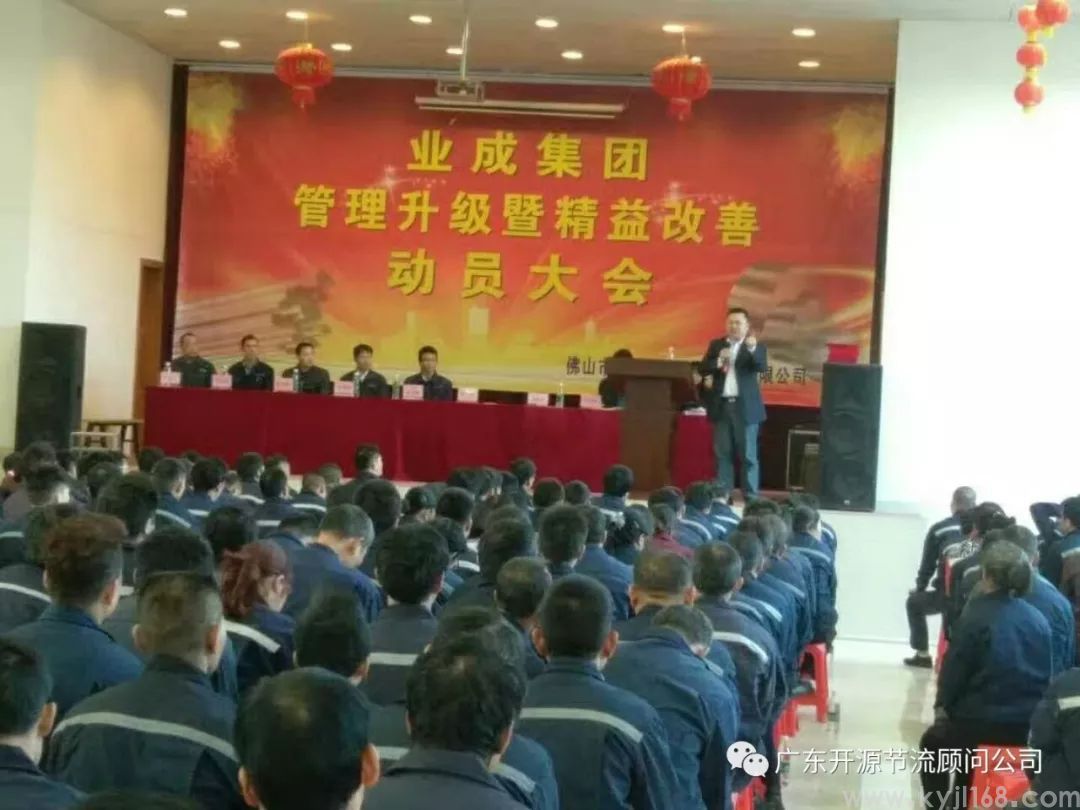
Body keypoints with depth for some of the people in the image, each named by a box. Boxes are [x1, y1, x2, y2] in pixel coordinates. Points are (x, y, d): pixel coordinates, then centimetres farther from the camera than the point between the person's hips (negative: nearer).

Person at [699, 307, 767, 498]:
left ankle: (750, 496, 1)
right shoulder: (716, 345, 11)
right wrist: (718, 361, -16)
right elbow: (702, 369, 3)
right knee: (722, 454, 5)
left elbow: (762, 367, -15)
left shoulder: (756, 347, 2)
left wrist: (753, 349, -33)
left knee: (747, 455, -2)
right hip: (721, 406, 3)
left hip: (745, 407, -3)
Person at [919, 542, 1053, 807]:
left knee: (932, 743, 24)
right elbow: (1046, 674, 10)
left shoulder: (976, 615, -11)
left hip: (986, 723, -5)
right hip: (1030, 728, 5)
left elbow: (954, 667, -7)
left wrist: (943, 705, 8)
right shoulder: (1039, 620, 2)